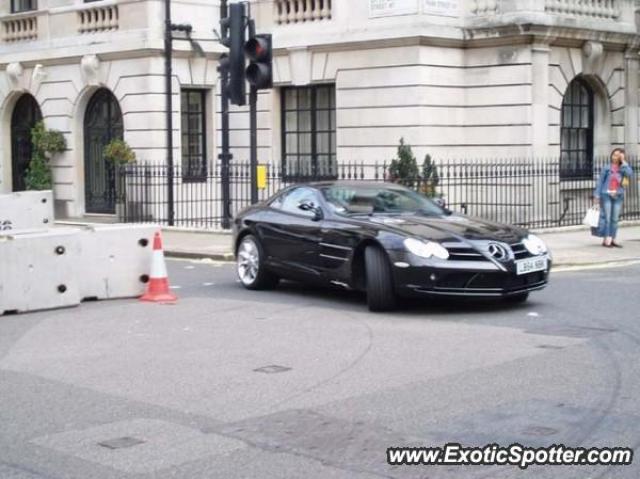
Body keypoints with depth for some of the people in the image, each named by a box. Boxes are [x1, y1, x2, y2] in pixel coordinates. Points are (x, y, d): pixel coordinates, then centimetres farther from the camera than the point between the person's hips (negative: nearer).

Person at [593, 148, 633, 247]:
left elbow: (629, 173, -15)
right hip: (606, 195, -3)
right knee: (607, 218, -5)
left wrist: (623, 162, -9)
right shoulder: (607, 167, 1)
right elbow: (600, 181, 2)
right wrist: (597, 195, -2)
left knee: (615, 219, 6)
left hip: (618, 196, 3)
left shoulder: (623, 168, 7)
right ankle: (606, 240, -6)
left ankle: (612, 240, 11)